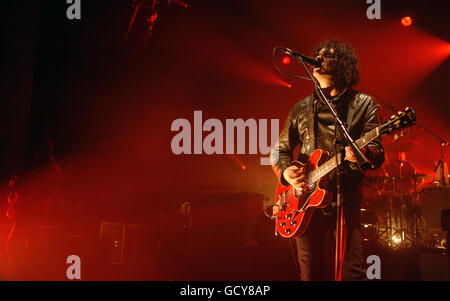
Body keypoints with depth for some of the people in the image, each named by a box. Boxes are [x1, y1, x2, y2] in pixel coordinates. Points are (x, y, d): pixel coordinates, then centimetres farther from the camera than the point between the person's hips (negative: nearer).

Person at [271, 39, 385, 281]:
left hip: (345, 200, -3)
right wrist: (286, 172, -1)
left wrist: (361, 154, -25)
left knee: (352, 272, -12)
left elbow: (378, 154, -1)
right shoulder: (301, 109, 15)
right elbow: (279, 150, 21)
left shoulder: (363, 104, 6)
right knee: (311, 273, 2)